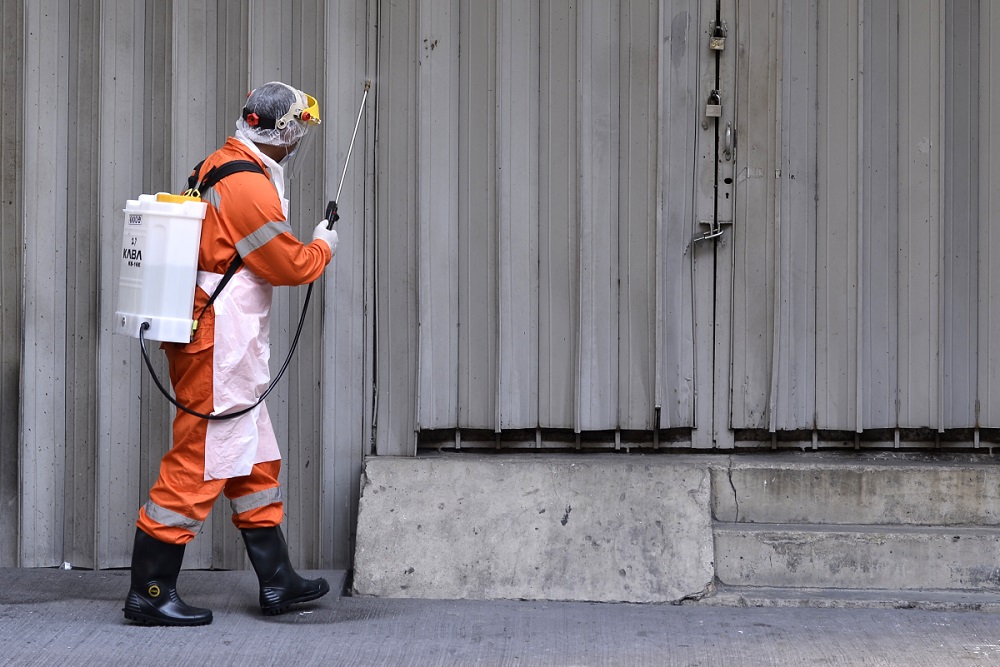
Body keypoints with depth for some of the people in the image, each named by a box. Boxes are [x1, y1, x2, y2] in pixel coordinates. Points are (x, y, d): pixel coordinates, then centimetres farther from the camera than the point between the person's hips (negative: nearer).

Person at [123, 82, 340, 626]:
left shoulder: (219, 167, 12)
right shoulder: (249, 187, -18)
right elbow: (292, 265, -12)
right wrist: (323, 246, 6)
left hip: (223, 350, 11)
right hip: (219, 350, -11)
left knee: (256, 462, 16)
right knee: (198, 464, -6)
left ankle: (276, 582, 24)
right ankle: (149, 592, 0)